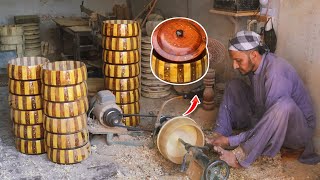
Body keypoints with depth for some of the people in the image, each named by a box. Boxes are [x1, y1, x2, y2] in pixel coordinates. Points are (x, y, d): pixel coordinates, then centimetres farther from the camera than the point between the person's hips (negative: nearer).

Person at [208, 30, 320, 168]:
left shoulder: (276, 75, -32)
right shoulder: (254, 64, -6)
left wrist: (230, 141, -26)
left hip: (296, 131, -8)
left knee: (284, 105, -41)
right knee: (234, 86, 2)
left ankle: (241, 156, -33)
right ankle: (219, 136, -9)